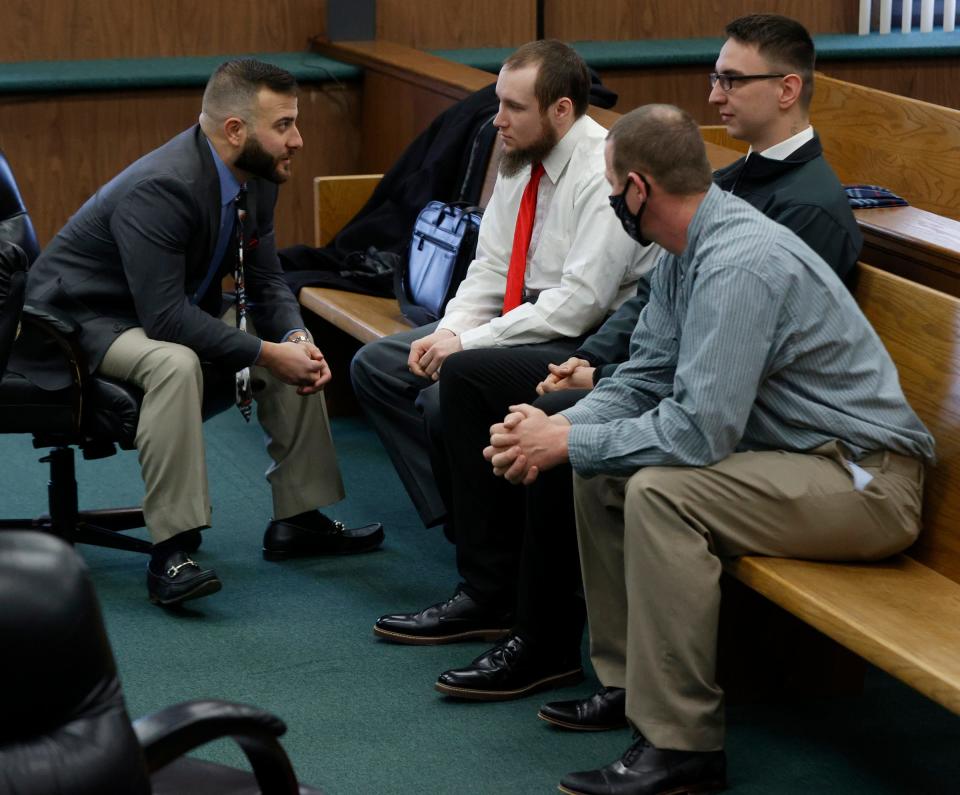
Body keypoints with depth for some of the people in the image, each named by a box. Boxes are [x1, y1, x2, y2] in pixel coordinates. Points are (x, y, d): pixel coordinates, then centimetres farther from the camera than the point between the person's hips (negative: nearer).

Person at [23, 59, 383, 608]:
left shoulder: (256, 178, -5)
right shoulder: (160, 189, -33)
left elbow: (266, 283, 3)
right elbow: (165, 319, -37)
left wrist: (296, 337, -18)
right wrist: (265, 353, -32)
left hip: (175, 309, 9)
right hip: (86, 316, -9)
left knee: (299, 352, -1)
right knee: (175, 363, -38)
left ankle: (298, 520, 8)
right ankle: (171, 552, -34)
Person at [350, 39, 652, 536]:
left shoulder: (605, 174, -21)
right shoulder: (519, 160, 5)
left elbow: (580, 302, -25)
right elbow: (491, 267, 12)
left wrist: (468, 344, -22)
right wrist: (448, 331, -7)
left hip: (586, 336, -9)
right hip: (522, 311, 9)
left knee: (444, 398, -27)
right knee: (373, 365, 2)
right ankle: (454, 509, 0)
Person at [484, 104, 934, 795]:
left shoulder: (741, 265, -25)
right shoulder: (687, 252, 6)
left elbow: (700, 429, -29)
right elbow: (644, 380, 10)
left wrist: (569, 443, -18)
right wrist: (560, 426, -9)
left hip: (866, 484, -10)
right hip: (793, 454, 10)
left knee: (660, 492, -27)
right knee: (601, 471, 4)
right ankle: (626, 681, 11)